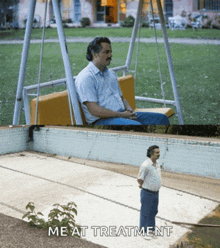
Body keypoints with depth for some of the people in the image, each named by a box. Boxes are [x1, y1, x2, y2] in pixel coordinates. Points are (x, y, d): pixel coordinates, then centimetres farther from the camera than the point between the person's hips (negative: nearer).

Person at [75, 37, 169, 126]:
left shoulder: (111, 74, 21)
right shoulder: (86, 77, -8)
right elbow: (94, 110, -17)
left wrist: (129, 109, 4)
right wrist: (121, 115, -15)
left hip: (122, 114, 9)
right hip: (101, 120, -9)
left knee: (161, 118, -5)